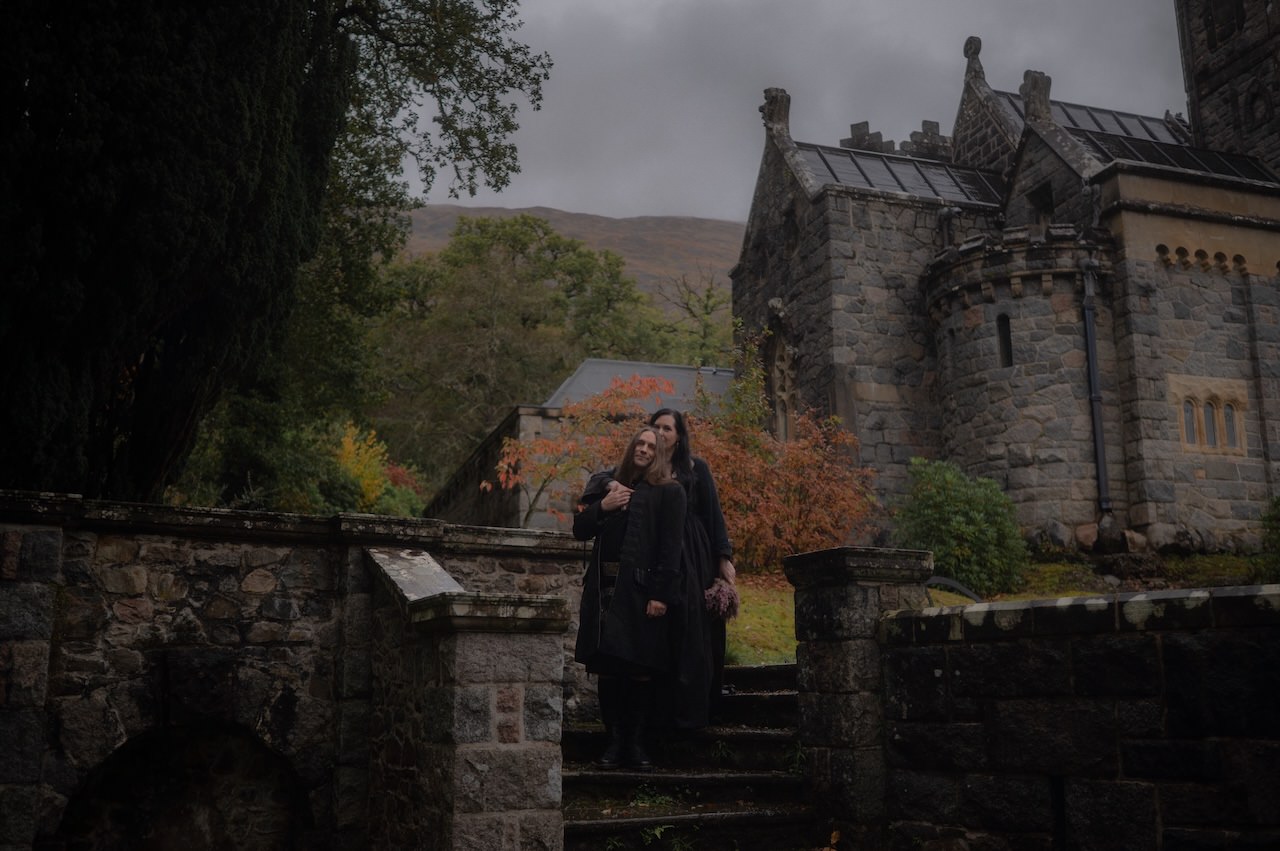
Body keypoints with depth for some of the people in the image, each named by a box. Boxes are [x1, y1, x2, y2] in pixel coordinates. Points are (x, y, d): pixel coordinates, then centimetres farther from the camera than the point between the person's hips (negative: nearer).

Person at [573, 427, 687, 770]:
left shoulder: (669, 492, 4)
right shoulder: (605, 484, 17)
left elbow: (670, 546, -3)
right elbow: (580, 530, 15)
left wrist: (660, 594, -12)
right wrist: (602, 506, -3)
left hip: (641, 588, -3)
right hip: (604, 587, 4)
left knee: (640, 668, -5)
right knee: (607, 667, 1)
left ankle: (636, 743, 4)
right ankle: (614, 740, 7)